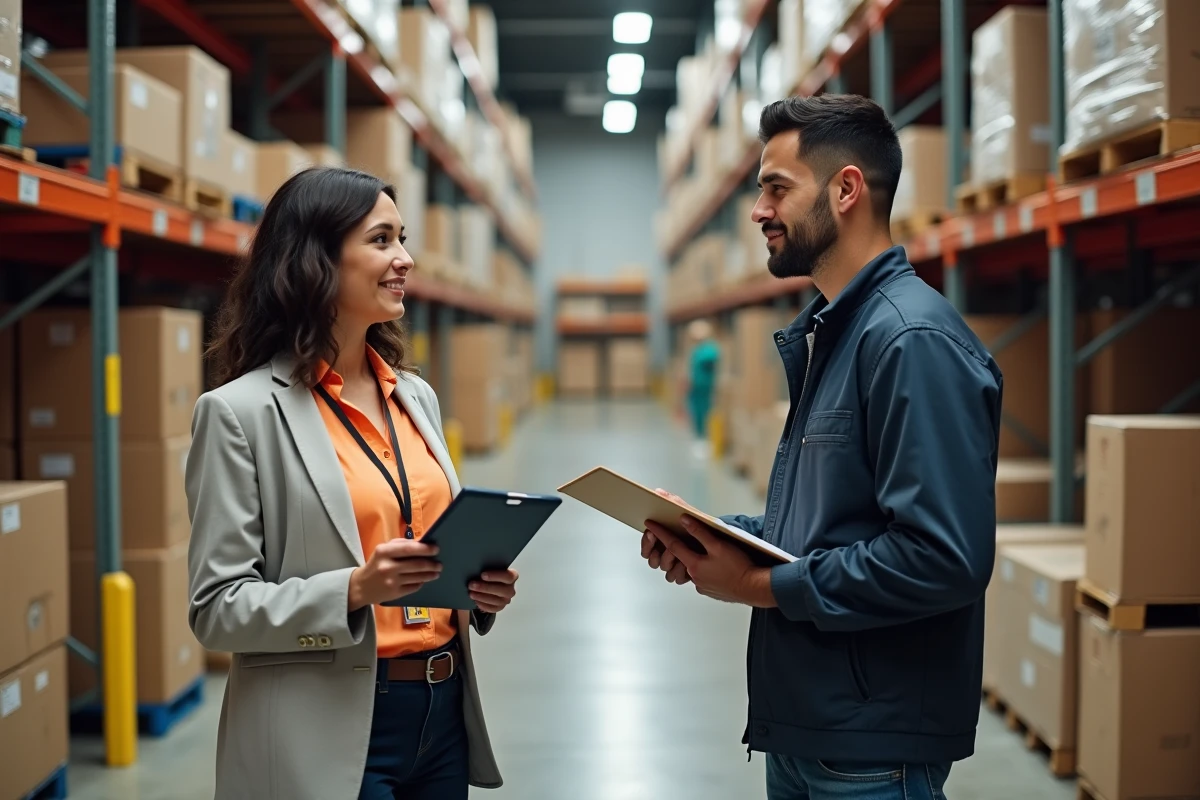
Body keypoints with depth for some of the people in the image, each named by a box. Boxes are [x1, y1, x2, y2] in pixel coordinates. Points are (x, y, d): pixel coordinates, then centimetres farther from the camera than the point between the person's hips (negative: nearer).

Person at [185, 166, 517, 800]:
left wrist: (480, 587, -3)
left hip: (443, 708, 6)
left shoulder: (416, 396, 9)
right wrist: (355, 591, -25)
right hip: (331, 731, -6)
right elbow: (216, 609, -12)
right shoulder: (240, 412, -11)